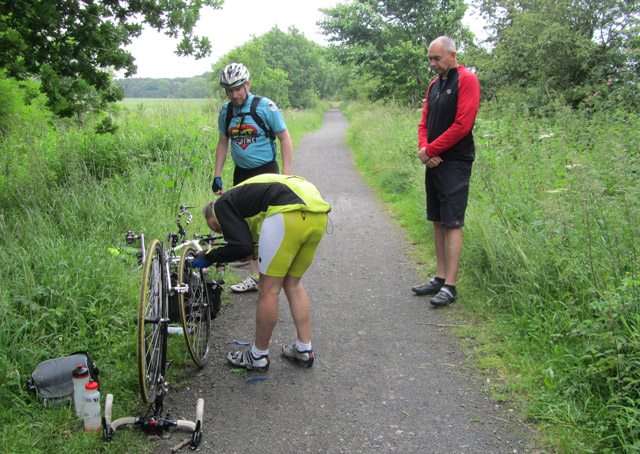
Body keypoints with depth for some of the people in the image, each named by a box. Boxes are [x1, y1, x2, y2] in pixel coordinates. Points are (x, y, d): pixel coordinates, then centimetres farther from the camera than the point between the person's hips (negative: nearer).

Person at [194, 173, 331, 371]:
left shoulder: (222, 205, 14)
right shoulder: (245, 194, 38)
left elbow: (242, 247, 0)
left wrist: (209, 257, 15)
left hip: (289, 215, -9)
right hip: (319, 215, 9)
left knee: (269, 288, 6)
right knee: (292, 283, 22)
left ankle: (258, 356, 21)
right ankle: (304, 349, 28)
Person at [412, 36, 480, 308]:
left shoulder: (466, 80, -8)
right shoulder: (434, 84, 16)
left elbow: (462, 125, -16)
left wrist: (430, 150, -12)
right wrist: (423, 149, -3)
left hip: (455, 163, -8)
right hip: (433, 163, 8)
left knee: (452, 224, -6)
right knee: (438, 223, 11)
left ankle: (450, 287, -1)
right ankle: (440, 278, 20)